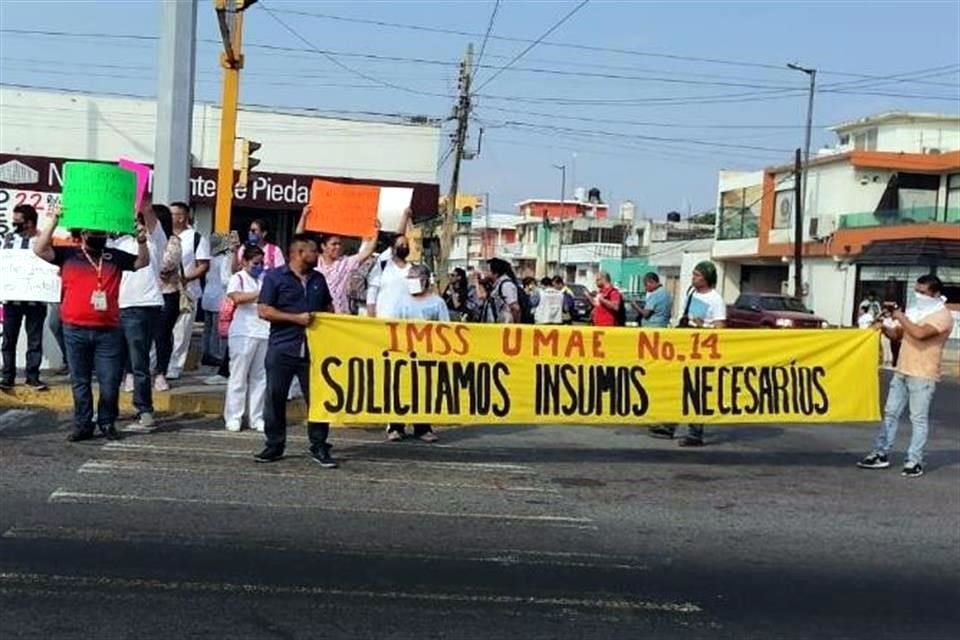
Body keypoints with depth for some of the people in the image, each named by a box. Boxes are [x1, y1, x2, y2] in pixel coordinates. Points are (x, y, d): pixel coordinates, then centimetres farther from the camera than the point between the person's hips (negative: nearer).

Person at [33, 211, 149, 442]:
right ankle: (83, 425, 16)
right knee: (80, 382, 8)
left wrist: (141, 242, -9)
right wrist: (54, 222, -11)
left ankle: (107, 423, 16)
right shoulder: (68, 254, 5)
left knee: (110, 383, 1)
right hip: (76, 331, 0)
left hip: (109, 331, 0)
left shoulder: (115, 257, 9)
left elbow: (142, 262, 9)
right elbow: (39, 249, -5)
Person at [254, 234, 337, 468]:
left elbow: (328, 307, 27)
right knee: (275, 398, 3)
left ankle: (319, 447, 7)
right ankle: (274, 445, 15)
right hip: (281, 349, -3)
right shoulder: (275, 277, -1)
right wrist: (296, 318, -13)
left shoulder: (318, 279, 16)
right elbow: (263, 310, -7)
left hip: (313, 350, 3)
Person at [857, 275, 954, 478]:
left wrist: (901, 317, -13)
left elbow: (920, 333, -26)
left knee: (919, 419, -3)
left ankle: (914, 462, 1)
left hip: (923, 376, -8)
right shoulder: (913, 311, 14)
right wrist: (884, 327, -1)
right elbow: (897, 334, 19)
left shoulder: (942, 315, -10)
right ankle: (881, 455, 16)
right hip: (901, 372, 8)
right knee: (890, 413, 9)